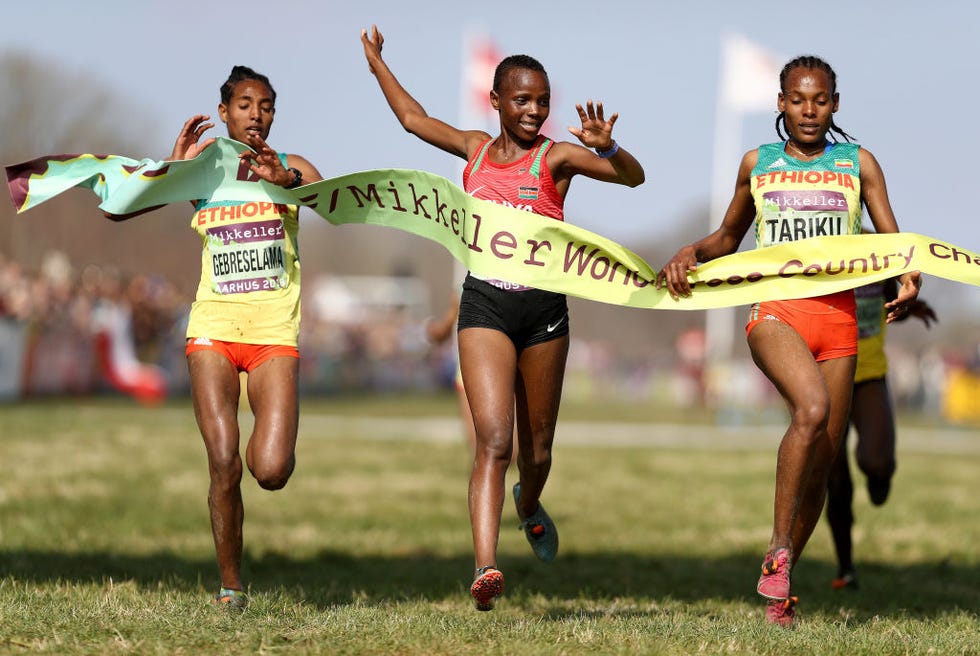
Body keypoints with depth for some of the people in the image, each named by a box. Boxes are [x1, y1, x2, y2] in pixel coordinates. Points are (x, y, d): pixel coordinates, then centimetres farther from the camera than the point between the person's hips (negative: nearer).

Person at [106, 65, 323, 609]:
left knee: (271, 472, -14)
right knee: (224, 466, -11)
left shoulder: (291, 167, 9)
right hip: (213, 327, 0)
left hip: (274, 334, 0)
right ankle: (230, 586, 5)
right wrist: (172, 169, -9)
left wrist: (285, 180, -33)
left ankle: (268, 440, 24)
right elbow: (116, 209, 3)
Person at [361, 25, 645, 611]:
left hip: (544, 308, 0)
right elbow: (413, 117, 26)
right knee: (494, 438, -16)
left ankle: (528, 504, 49)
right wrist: (375, 59, 34)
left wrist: (606, 147, -34)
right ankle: (486, 569, -26)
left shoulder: (558, 157, -1)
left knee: (537, 446, 13)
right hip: (484, 305, 0)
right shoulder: (476, 149, 9)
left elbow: (633, 177, -15)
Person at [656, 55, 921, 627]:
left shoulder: (857, 163, 11)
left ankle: (780, 589, 18)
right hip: (775, 309, -2)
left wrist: (910, 279, -15)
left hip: (838, 314, 2)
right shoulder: (758, 164, 13)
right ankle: (778, 551, -24)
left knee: (822, 464, 2)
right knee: (812, 408, -32)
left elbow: (894, 240, 7)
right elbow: (728, 238, 26)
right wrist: (690, 253, 4)